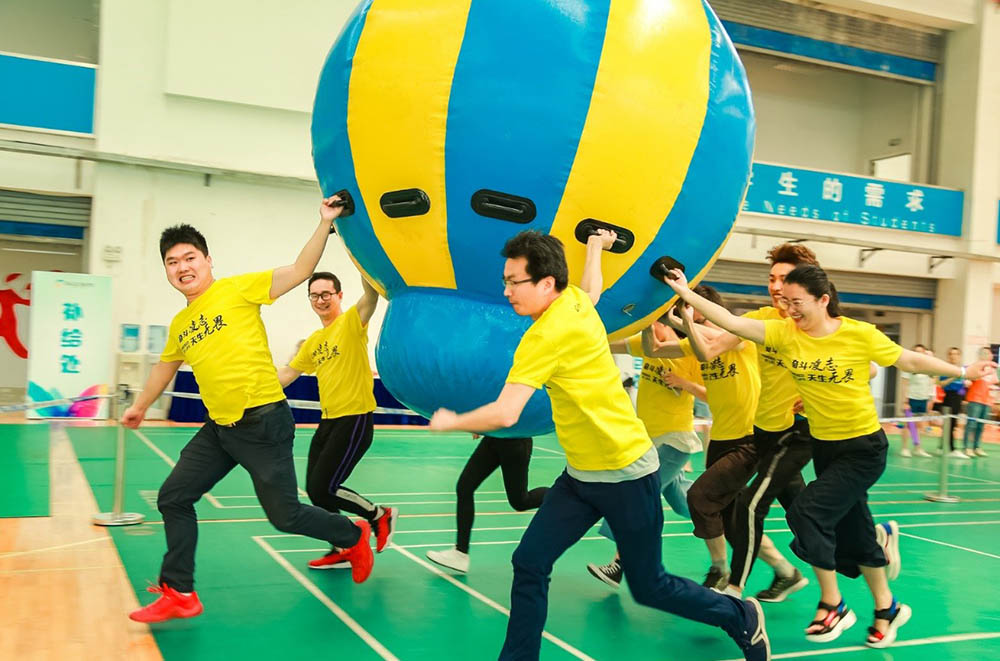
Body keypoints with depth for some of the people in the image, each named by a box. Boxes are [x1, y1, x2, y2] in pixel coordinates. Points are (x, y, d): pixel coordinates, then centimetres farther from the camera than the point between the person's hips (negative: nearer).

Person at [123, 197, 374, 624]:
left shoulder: (238, 289, -7)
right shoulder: (180, 325, 12)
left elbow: (300, 270, -15)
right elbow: (166, 365, 31)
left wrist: (325, 223, -23)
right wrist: (140, 406, 42)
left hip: (264, 421, -7)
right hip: (219, 428, 7)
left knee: (284, 515, -2)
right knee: (173, 499, 8)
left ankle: (353, 537, 25)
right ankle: (179, 595, 21)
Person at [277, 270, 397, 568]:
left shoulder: (351, 322, -7)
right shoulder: (313, 341, 15)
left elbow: (371, 294, -27)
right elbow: (288, 372, 24)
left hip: (356, 419, -8)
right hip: (328, 420, 8)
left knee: (324, 488, -10)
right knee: (315, 490, 8)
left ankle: (380, 515, 13)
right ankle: (342, 550, 25)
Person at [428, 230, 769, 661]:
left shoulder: (547, 334, -25)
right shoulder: (574, 299, 0)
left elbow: (504, 414, -29)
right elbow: (594, 285, 26)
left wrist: (449, 421, -12)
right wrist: (594, 248, 45)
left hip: (626, 473, -8)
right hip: (582, 473, 8)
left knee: (649, 588, 8)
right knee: (529, 563, -1)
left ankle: (742, 618, 31)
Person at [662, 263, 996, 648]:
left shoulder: (861, 335, -17)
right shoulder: (784, 332, -9)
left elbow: (910, 361, -3)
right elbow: (732, 322, -16)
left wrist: (963, 372, 3)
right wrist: (686, 293, -23)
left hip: (864, 447, -5)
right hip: (824, 445, 5)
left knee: (808, 512, -17)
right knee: (853, 531, 15)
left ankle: (832, 606, 3)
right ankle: (887, 609, 37)